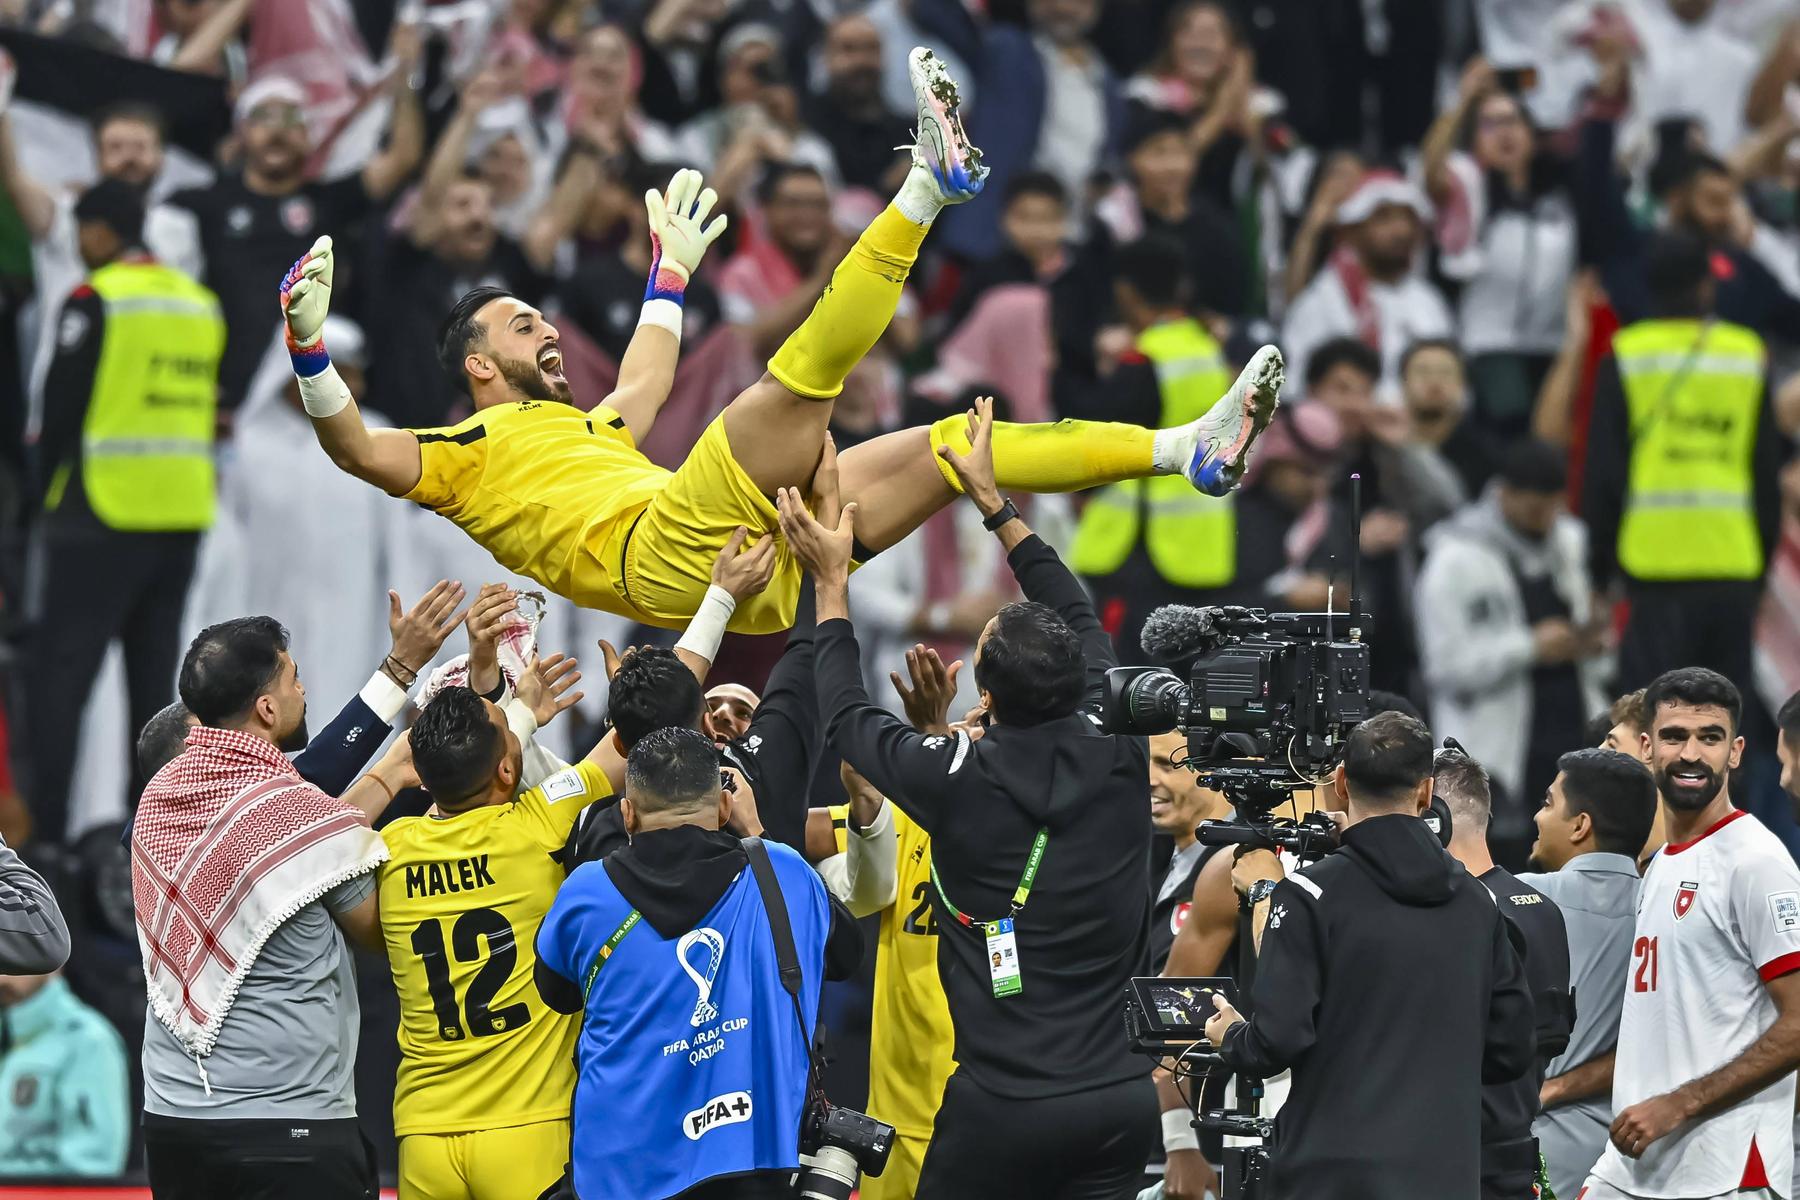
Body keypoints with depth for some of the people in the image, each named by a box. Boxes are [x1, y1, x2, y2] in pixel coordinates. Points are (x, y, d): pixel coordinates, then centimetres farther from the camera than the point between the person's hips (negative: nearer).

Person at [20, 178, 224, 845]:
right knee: (155, 671, 13)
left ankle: (45, 827, -11)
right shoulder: (200, 303, 10)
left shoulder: (95, 302, -11)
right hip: (184, 510, 7)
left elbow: (62, 406, -8)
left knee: (57, 671, -4)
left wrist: (44, 490, 4)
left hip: (104, 511, -7)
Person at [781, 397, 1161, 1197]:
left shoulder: (958, 780, -10)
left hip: (1003, 1110, -4)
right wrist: (995, 504, 28)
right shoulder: (1121, 761, -1)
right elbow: (1085, 628, 19)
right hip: (1120, 1101, 4)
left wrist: (833, 585, 23)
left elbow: (847, 719, 11)